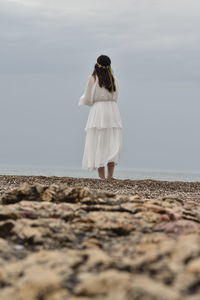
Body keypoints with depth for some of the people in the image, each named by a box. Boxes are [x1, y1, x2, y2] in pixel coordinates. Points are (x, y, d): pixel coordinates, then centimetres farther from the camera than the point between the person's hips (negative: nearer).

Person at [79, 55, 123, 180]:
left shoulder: (92, 79, -3)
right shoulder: (114, 78, 7)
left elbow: (88, 100, -2)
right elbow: (115, 97, 12)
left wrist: (82, 99, 19)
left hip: (98, 110, -2)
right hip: (113, 110, 2)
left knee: (99, 145, 1)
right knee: (113, 144, 3)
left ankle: (102, 177, -3)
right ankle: (110, 175, -7)